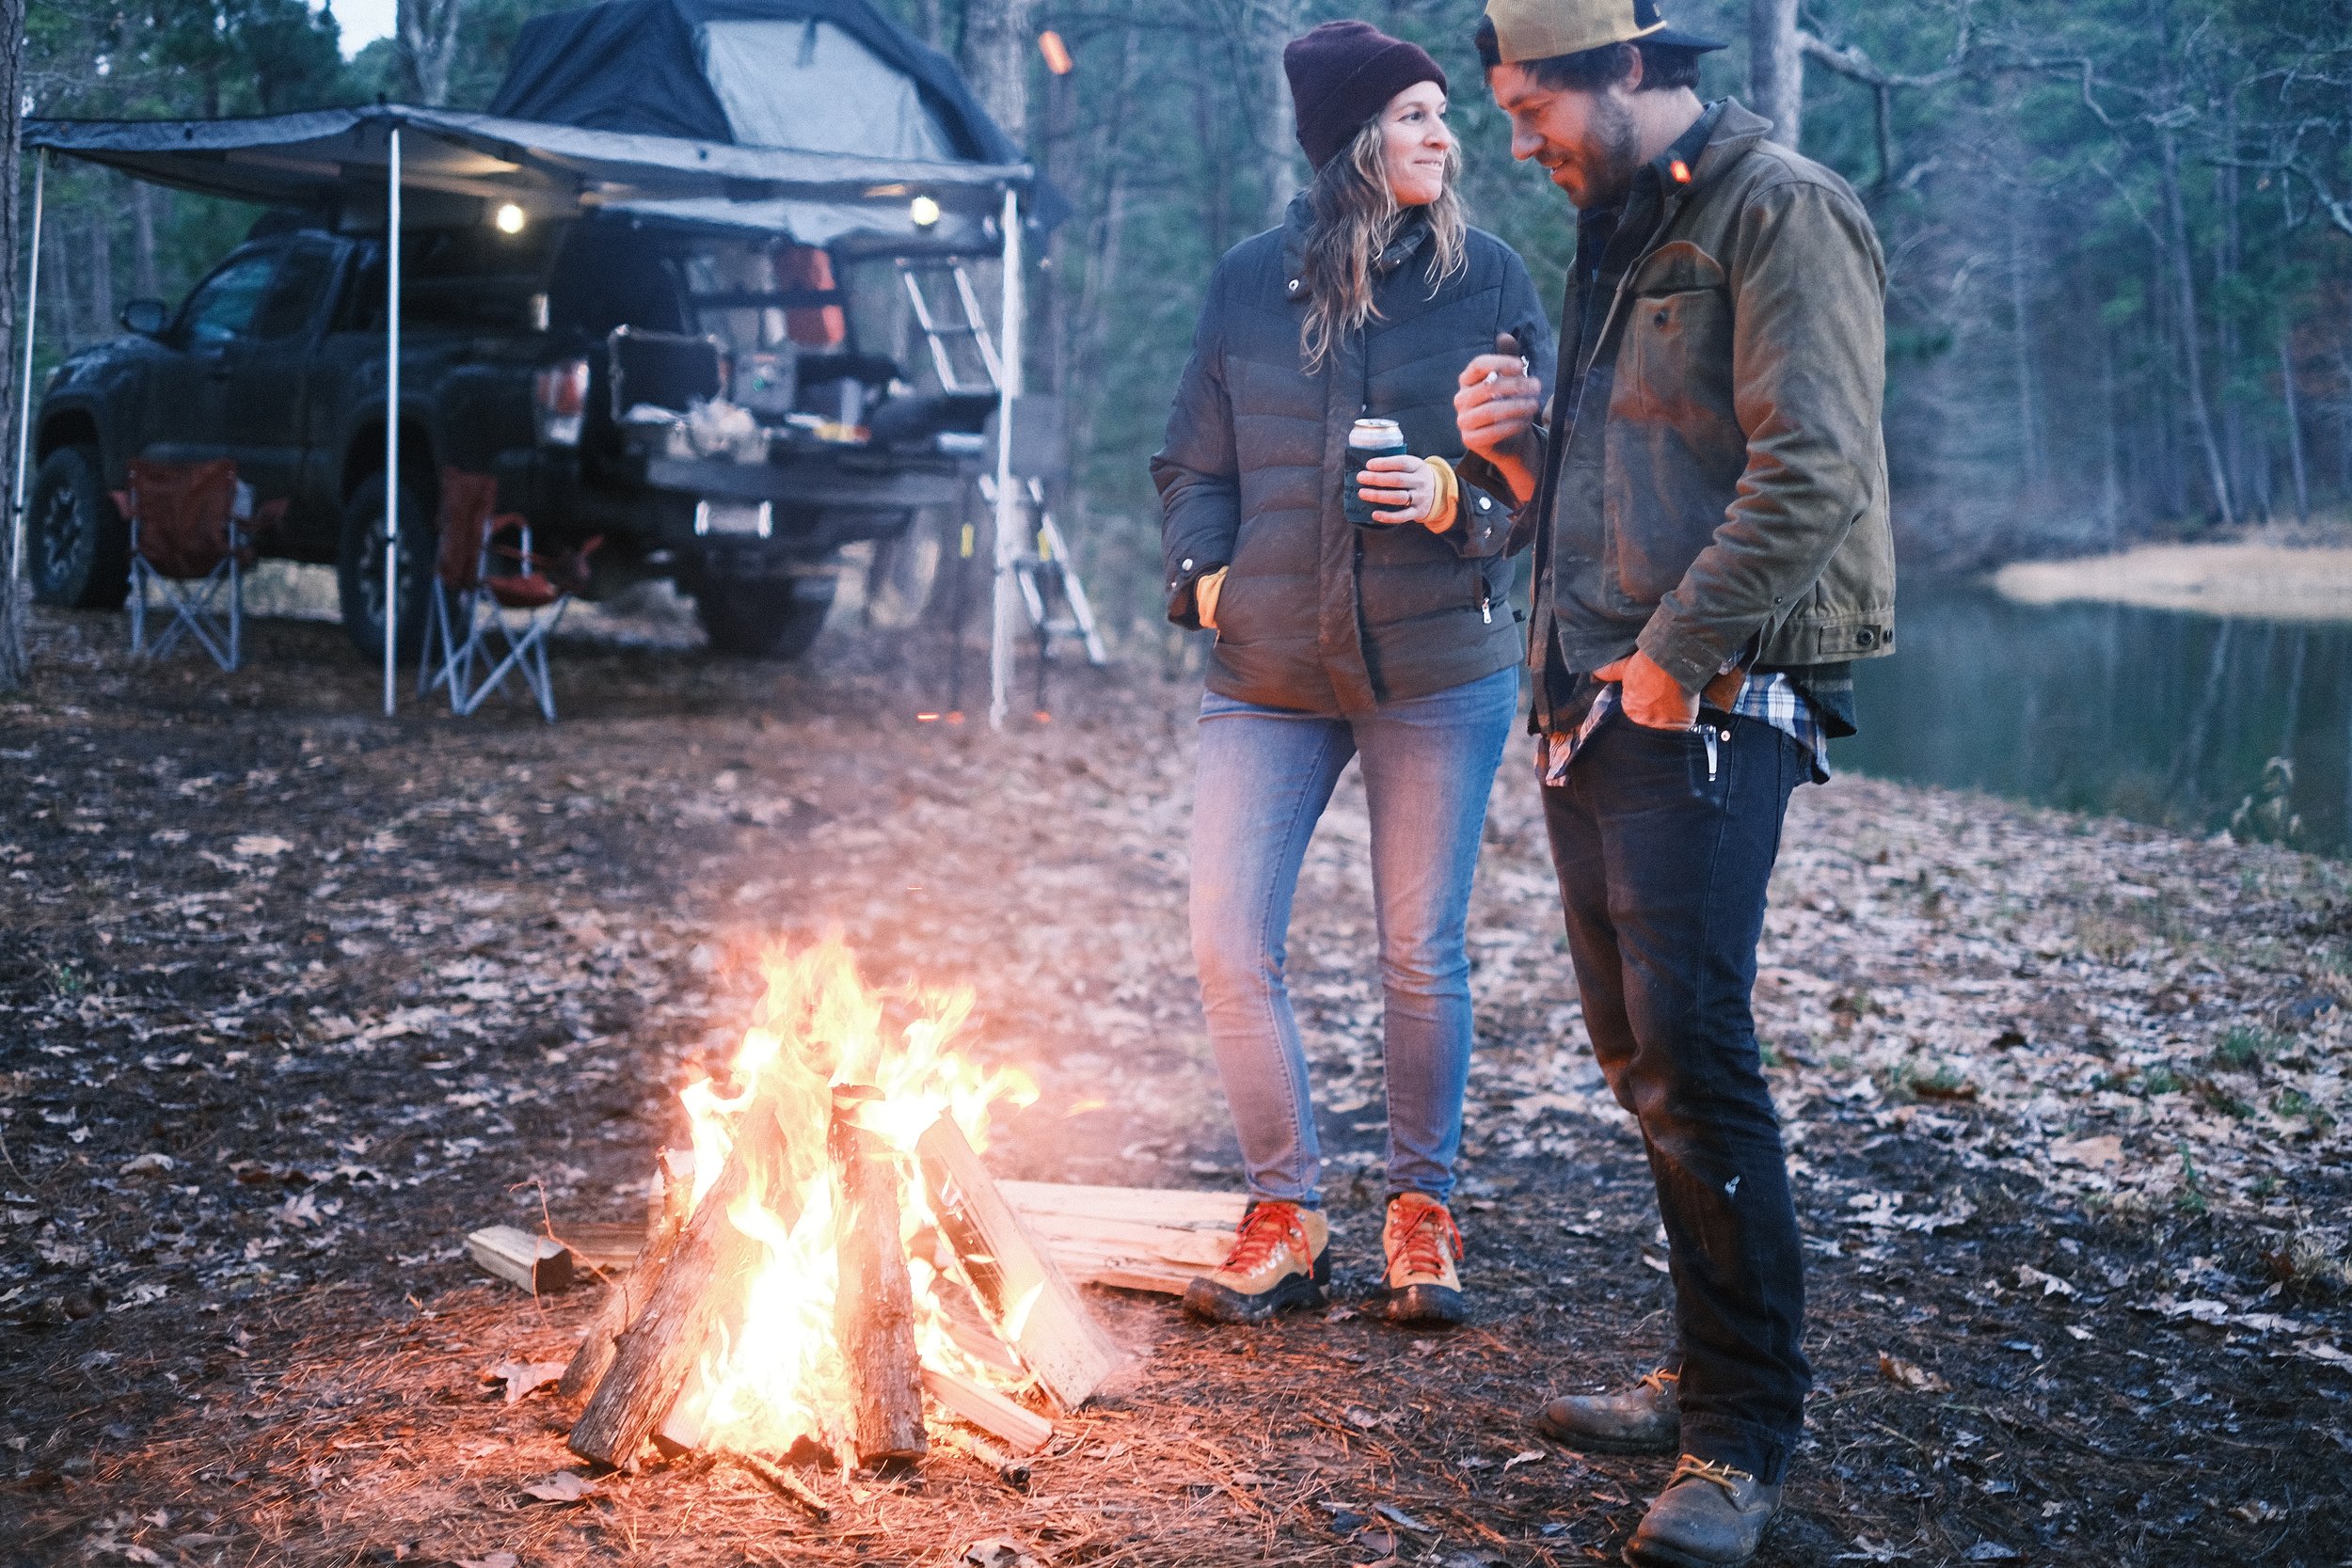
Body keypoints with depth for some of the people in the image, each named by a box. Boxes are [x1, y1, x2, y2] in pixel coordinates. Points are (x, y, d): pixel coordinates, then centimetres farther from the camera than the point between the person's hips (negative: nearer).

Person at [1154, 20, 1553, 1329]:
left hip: (1439, 668, -1)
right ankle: (1286, 1217, 15)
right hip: (1269, 676, 2)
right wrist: (1203, 568, -4)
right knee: (1230, 950, -2)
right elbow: (1195, 466, 14)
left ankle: (1423, 1208, 24)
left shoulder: (1491, 278, 1)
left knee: (1423, 954, 5)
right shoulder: (1251, 283, 5)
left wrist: (1454, 497, -17)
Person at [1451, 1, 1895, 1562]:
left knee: (1691, 1051, -12)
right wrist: (1515, 446, 6)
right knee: (1638, 1050, 12)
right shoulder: (1622, 235, 20)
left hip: (1710, 706, -9)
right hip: (1594, 703, 9)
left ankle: (1744, 1437, -2)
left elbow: (1814, 472, -20)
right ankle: (1711, 1375, 24)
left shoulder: (1782, 213, -9)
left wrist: (1678, 648, -20)